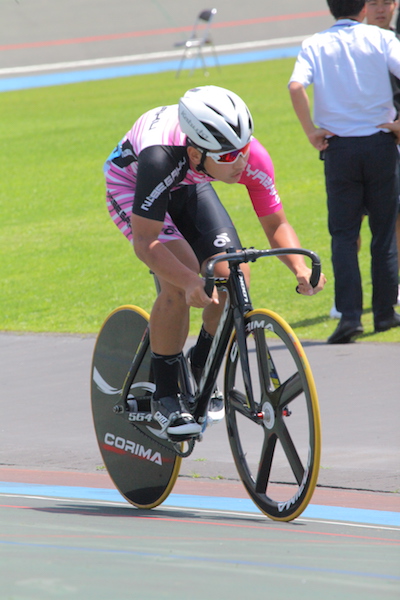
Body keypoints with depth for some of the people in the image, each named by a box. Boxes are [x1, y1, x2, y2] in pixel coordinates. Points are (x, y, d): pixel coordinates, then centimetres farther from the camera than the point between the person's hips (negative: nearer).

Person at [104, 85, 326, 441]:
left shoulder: (253, 158, -31)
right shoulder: (161, 157, -44)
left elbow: (276, 224, -17)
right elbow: (145, 242, -39)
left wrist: (300, 268, -35)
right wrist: (190, 280, -53)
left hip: (187, 186, 5)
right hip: (131, 183, -5)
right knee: (179, 283, -25)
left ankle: (200, 372, 12)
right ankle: (165, 397, -11)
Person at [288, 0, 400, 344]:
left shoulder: (316, 45, 1)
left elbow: (296, 87, -15)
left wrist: (311, 131, -6)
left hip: (339, 147, 0)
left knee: (343, 234, 4)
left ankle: (350, 314, -9)